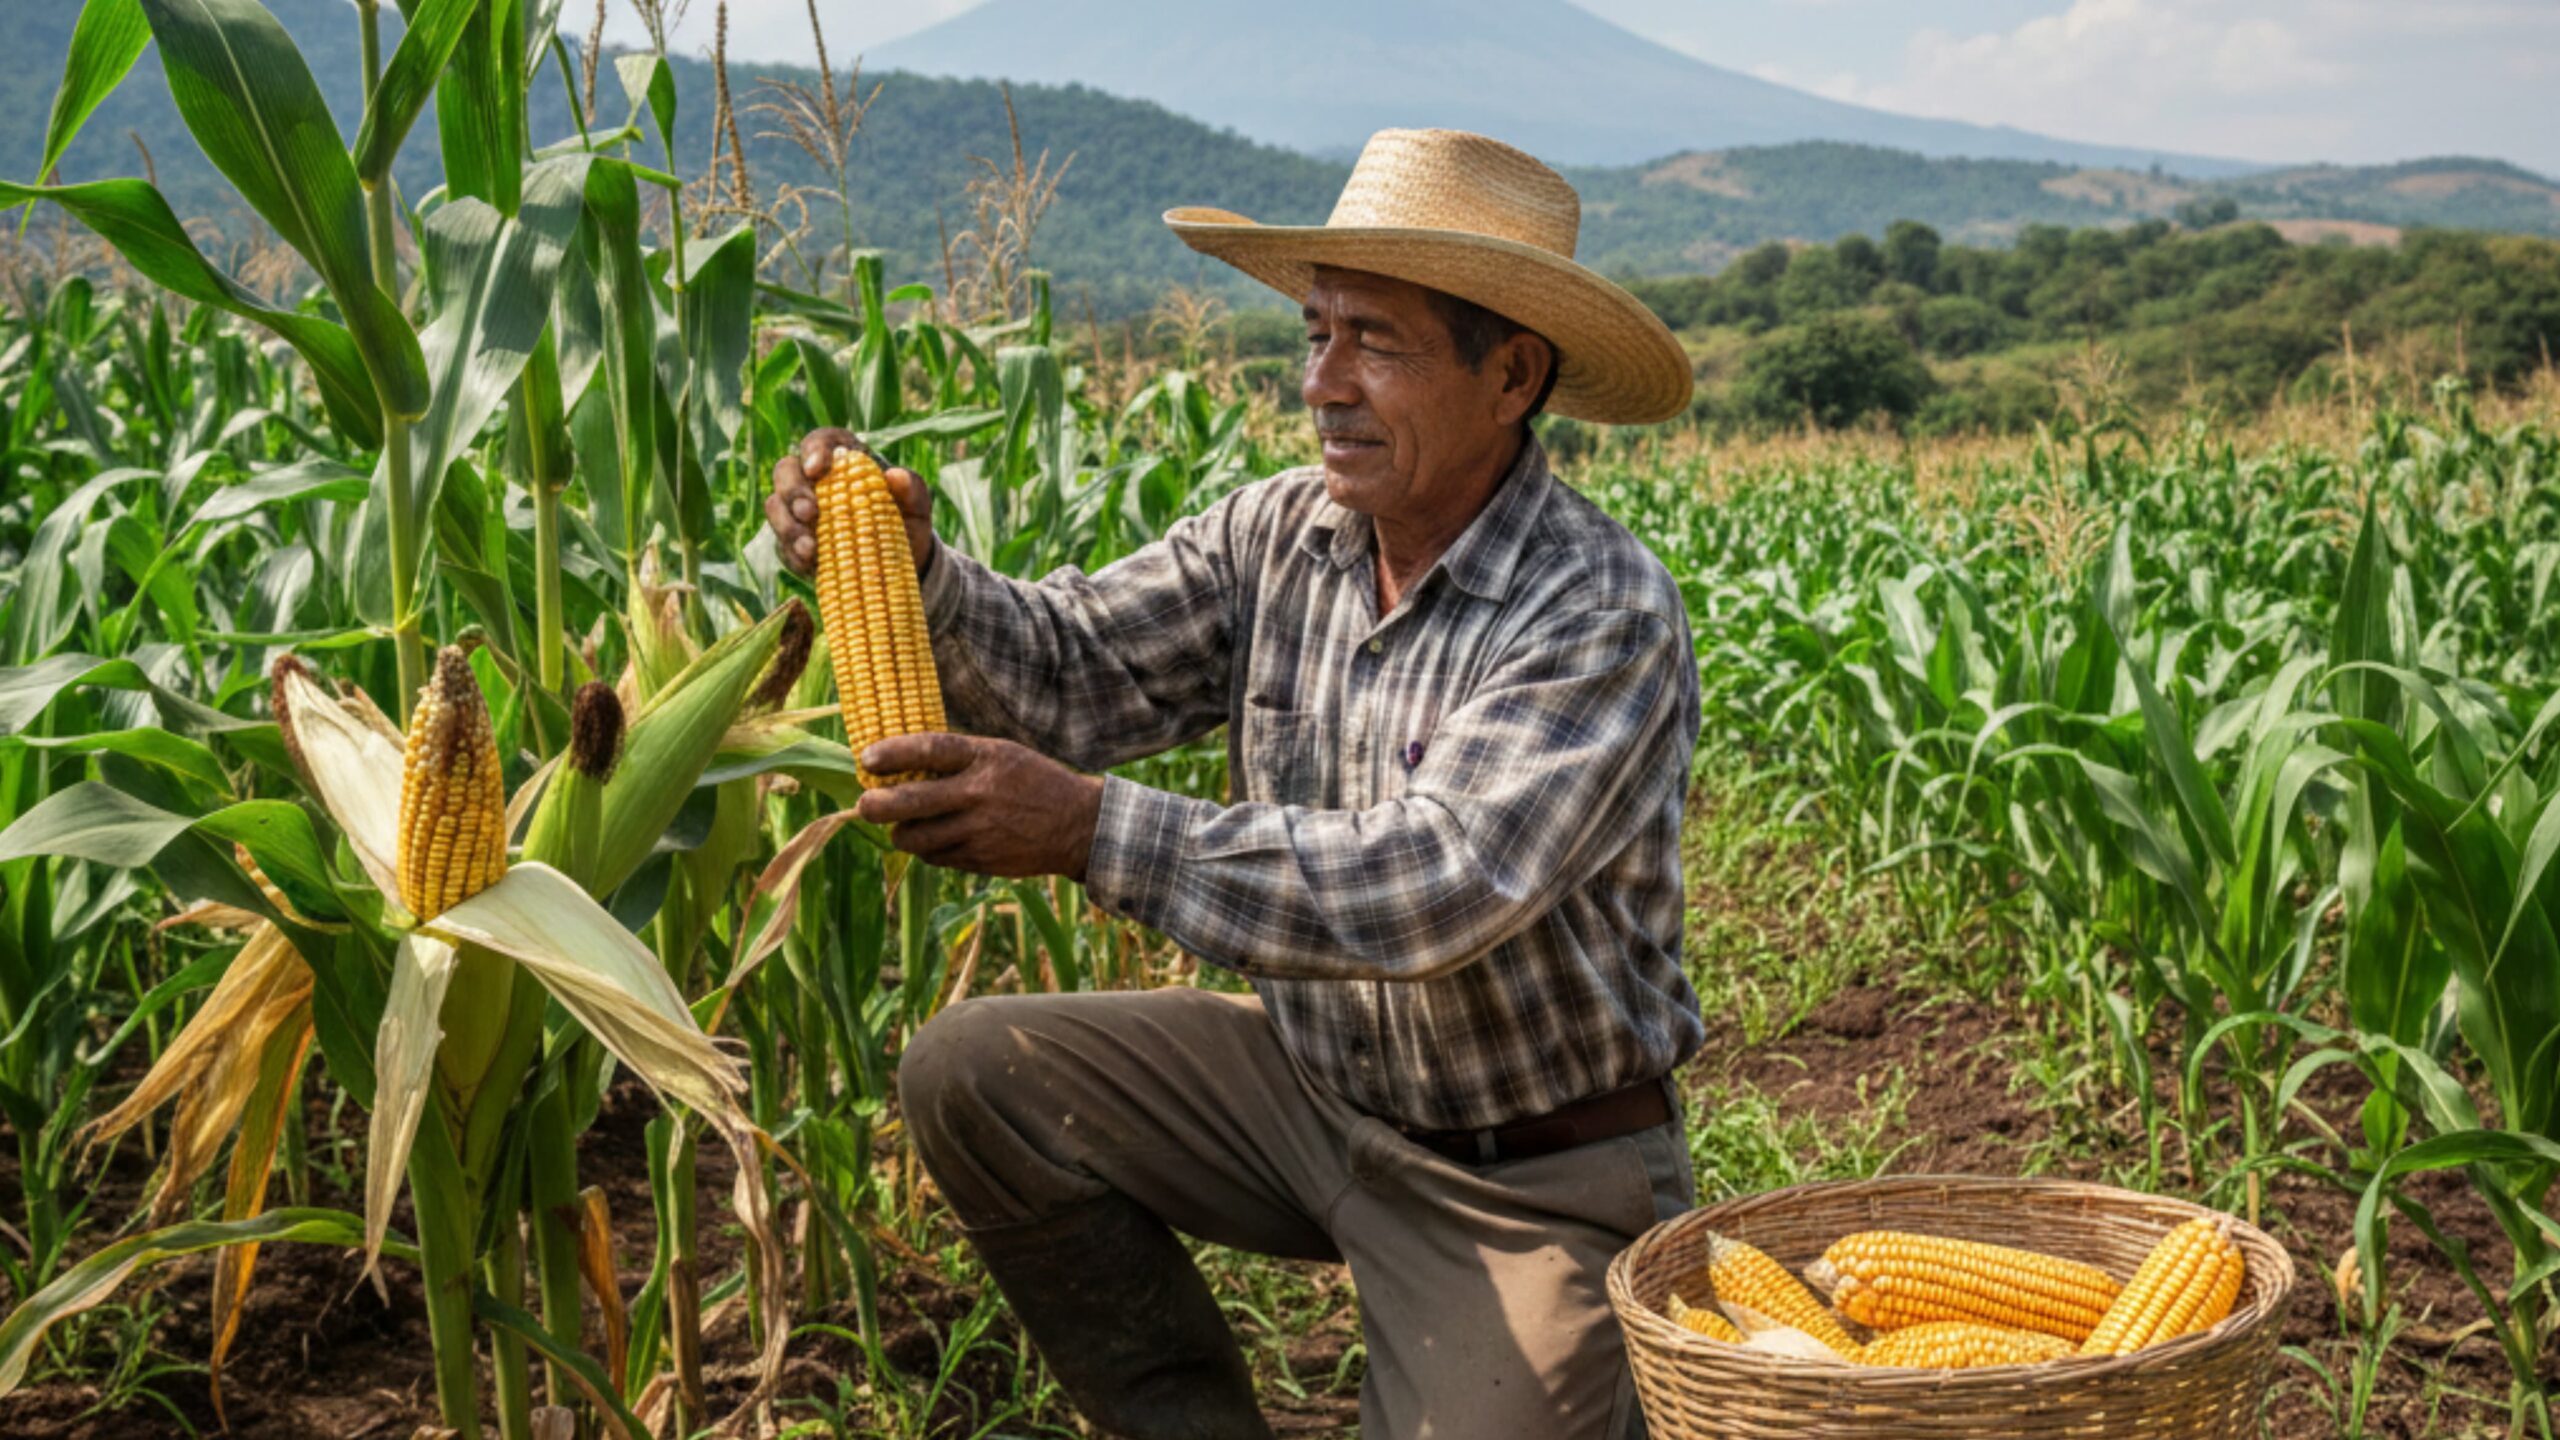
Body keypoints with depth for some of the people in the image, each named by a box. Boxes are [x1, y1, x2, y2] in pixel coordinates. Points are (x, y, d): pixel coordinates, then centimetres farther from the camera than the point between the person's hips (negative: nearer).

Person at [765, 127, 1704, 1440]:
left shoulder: (1603, 619, -24)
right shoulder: (1278, 534, -4)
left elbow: (1430, 890, -35)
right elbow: (1070, 674, -8)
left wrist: (1096, 831, -41)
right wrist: (913, 571, -28)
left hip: (1531, 1179, -5)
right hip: (1314, 1082, 6)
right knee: (973, 1076, -7)